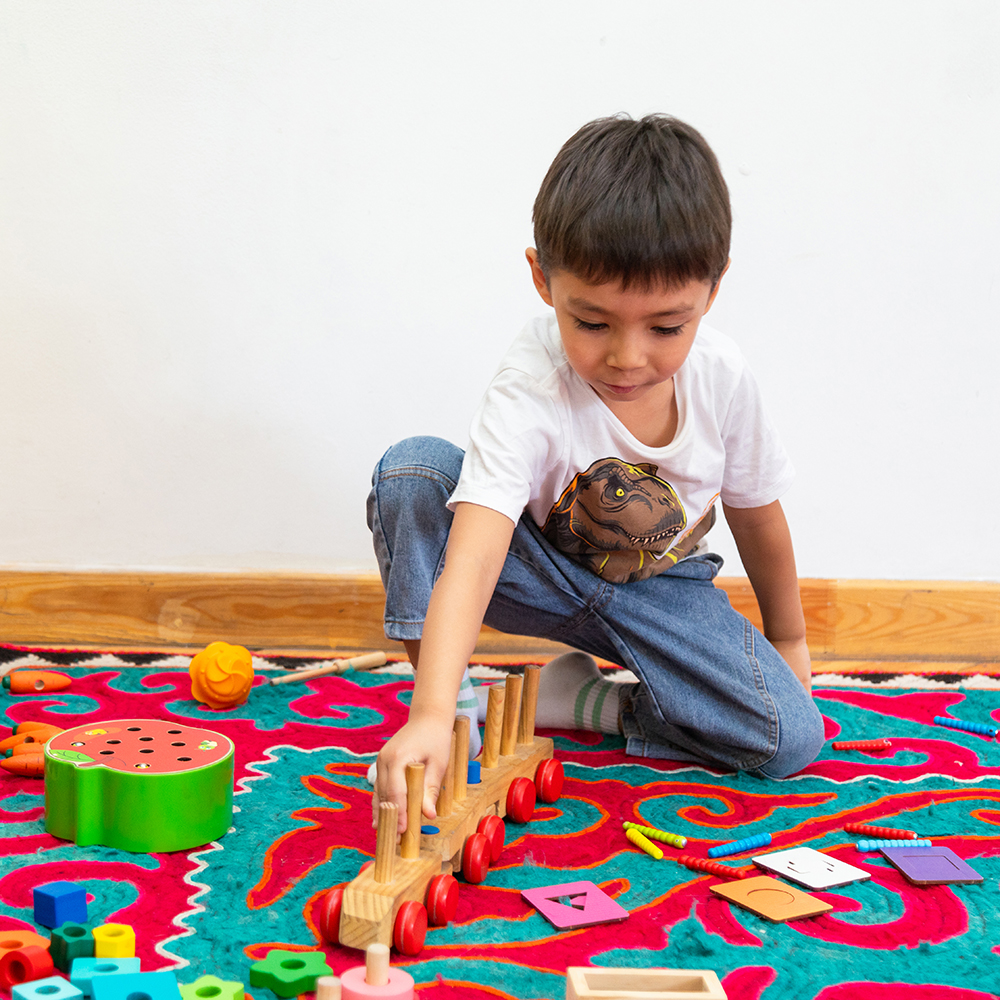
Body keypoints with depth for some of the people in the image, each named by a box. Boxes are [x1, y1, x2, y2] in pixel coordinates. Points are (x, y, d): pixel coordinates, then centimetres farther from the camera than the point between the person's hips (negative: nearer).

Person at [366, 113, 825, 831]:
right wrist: (434, 713, -61)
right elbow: (473, 554, -47)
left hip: (659, 587, 3)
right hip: (544, 571, -2)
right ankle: (453, 700, -17)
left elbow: (756, 511, -2)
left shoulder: (721, 376, -21)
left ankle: (577, 696, -2)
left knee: (791, 739, -20)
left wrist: (787, 637, 13)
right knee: (414, 468, -30)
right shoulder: (529, 393, -34)